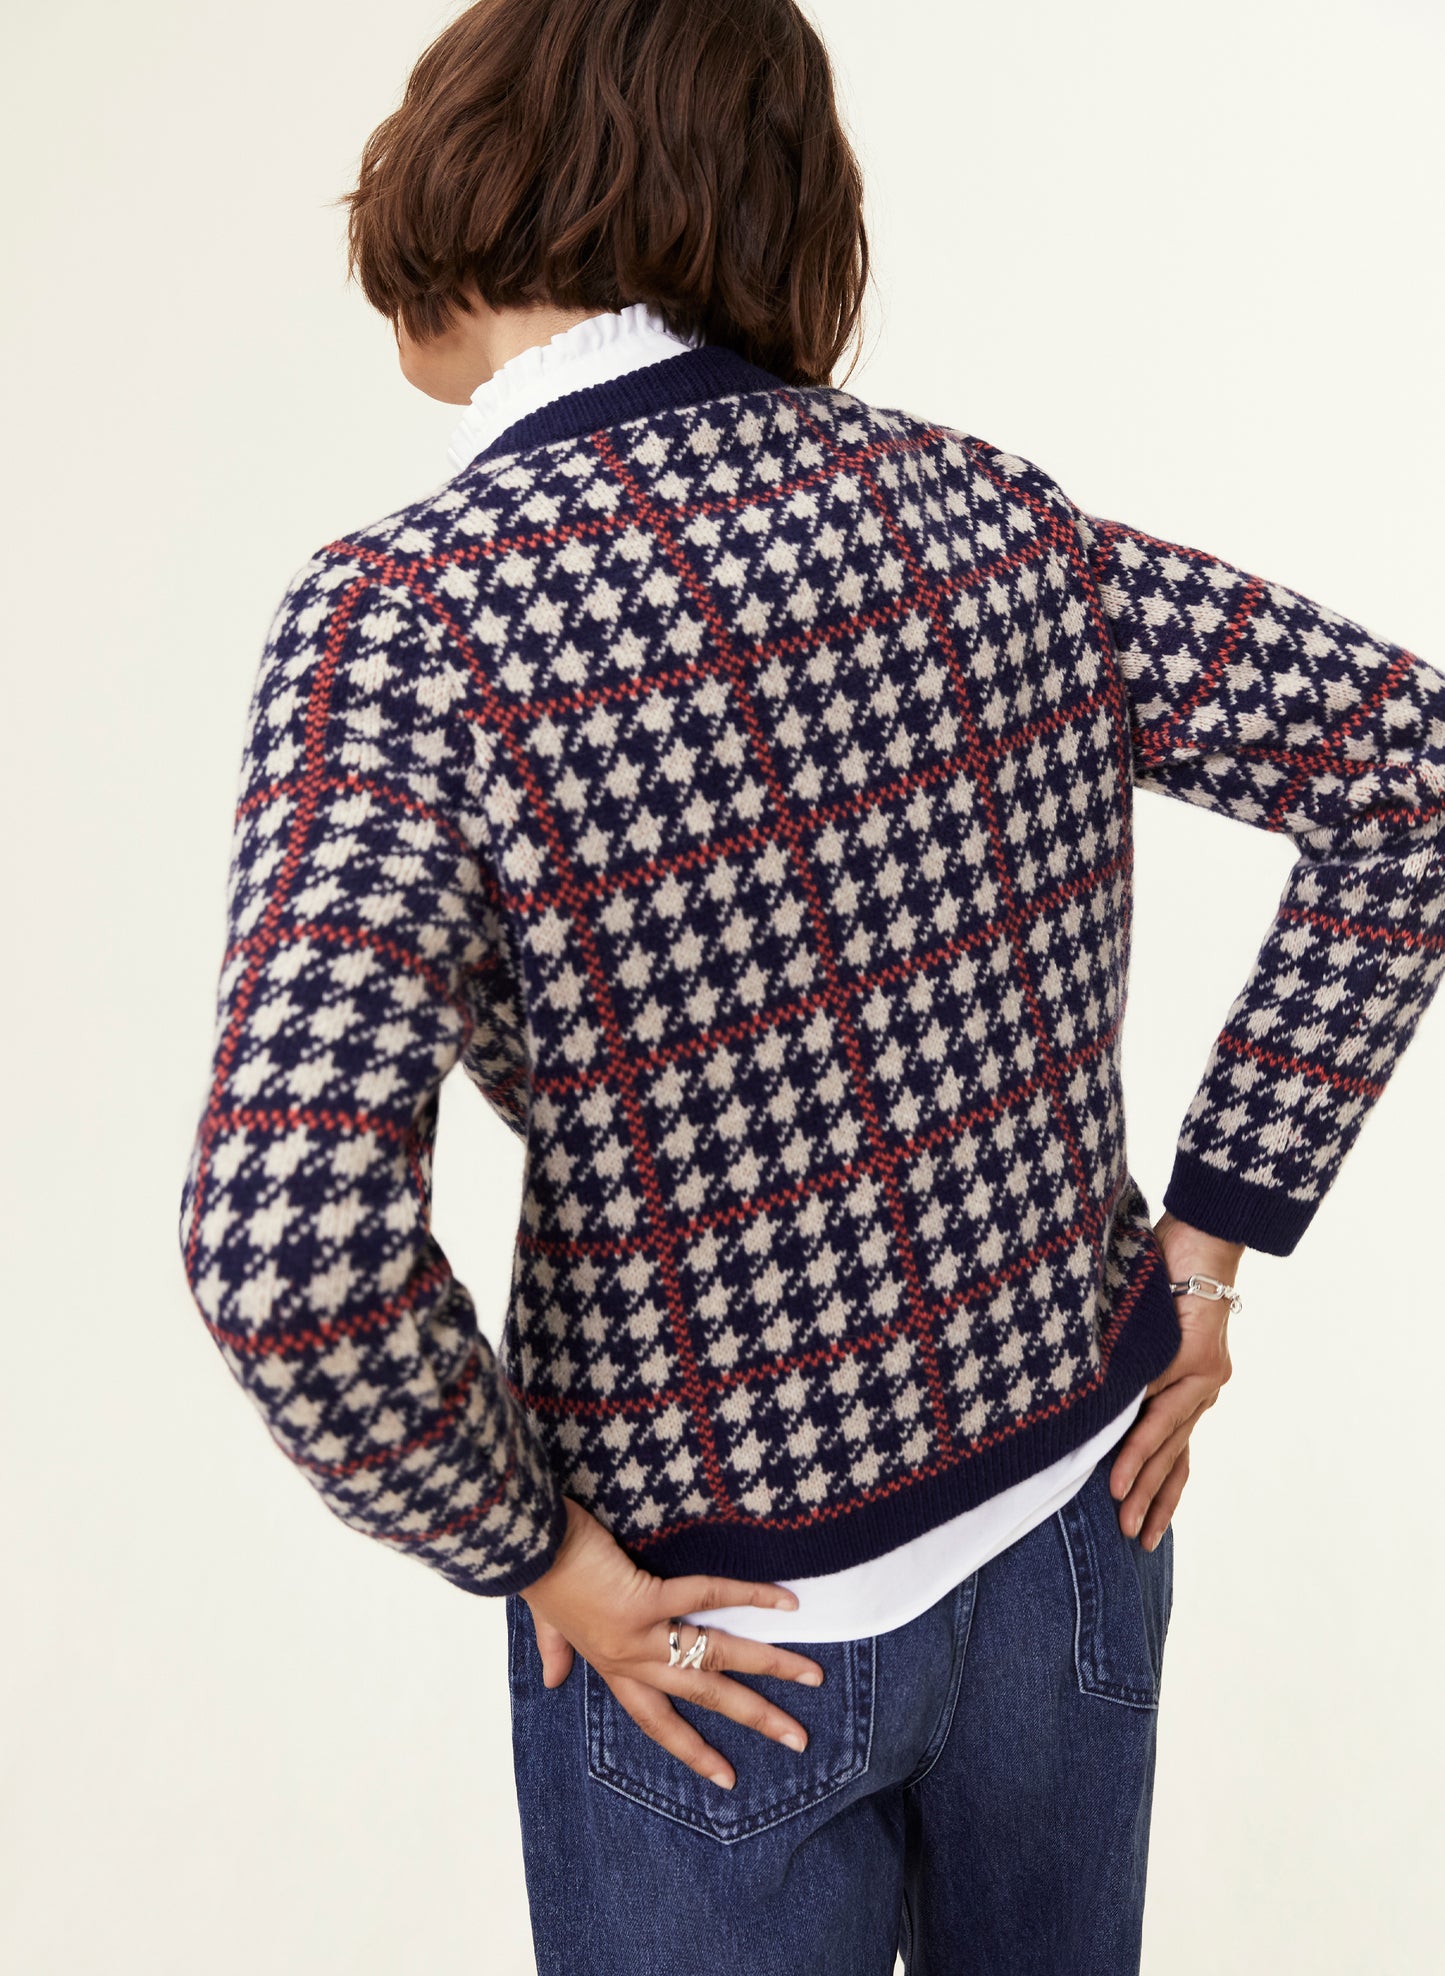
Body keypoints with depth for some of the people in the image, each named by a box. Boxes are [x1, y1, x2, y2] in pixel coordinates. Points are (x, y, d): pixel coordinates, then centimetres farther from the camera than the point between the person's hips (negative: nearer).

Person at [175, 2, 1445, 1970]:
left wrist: (522, 1544, -13)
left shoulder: (411, 615, -22)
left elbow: (292, 1249, -32)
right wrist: (1216, 1234, 2)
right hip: (1085, 1508, 5)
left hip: (736, 1634, -4)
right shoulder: (984, 503, -6)